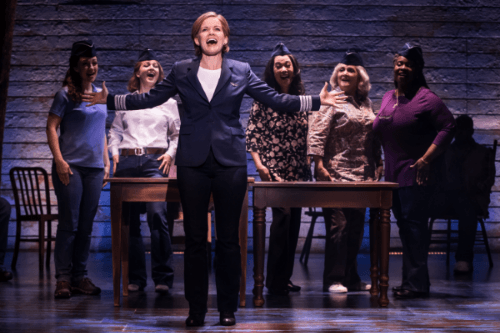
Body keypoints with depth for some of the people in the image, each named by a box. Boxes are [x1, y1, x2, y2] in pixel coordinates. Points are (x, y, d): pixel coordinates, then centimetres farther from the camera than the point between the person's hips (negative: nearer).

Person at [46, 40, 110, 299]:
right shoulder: (66, 94, -2)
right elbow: (51, 127, -6)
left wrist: (106, 161, 16)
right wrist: (59, 161, -15)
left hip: (95, 168, 5)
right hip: (70, 167, -5)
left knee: (86, 225, 7)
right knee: (69, 224, -6)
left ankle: (80, 276, 12)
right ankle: (63, 278, -1)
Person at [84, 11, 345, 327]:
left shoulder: (241, 72, 7)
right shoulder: (181, 72, 8)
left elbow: (275, 99, 6)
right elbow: (150, 99, 12)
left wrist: (316, 101, -2)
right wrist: (109, 100, 6)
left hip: (230, 162, 0)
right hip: (193, 162, 1)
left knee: (228, 239, 3)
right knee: (195, 238, 3)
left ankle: (228, 309, 13)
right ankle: (196, 310, 11)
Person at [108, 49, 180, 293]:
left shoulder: (168, 101, 16)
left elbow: (178, 133, 17)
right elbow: (115, 130, 20)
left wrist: (171, 154, 1)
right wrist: (115, 152, 5)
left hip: (155, 161, -2)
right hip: (127, 161, 2)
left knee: (157, 214, -19)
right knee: (130, 219, 0)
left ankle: (163, 277, -15)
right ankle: (136, 278, 7)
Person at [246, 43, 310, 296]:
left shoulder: (301, 98, 11)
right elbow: (251, 132, -5)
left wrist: (308, 165, 13)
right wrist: (258, 164, -14)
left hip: (297, 170, 5)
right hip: (273, 168, -5)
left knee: (294, 220, 6)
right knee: (282, 215, -17)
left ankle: (285, 277, 17)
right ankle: (275, 280, -10)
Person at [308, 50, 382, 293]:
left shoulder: (366, 104, 16)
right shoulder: (331, 100, -4)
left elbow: (374, 137, 22)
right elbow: (316, 134, -11)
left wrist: (378, 164, 16)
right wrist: (319, 165, -19)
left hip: (362, 175, 7)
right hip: (337, 175, -6)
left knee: (356, 227, 9)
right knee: (337, 226, -7)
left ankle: (351, 278, 17)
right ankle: (333, 280, -2)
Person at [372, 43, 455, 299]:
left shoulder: (425, 98, -8)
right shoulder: (388, 98, 15)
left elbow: (448, 127, -13)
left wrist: (426, 158, -17)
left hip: (416, 172, -8)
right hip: (393, 172, 8)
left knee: (414, 224, -10)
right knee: (403, 225, 11)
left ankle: (417, 283, -6)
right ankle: (410, 280, 19)